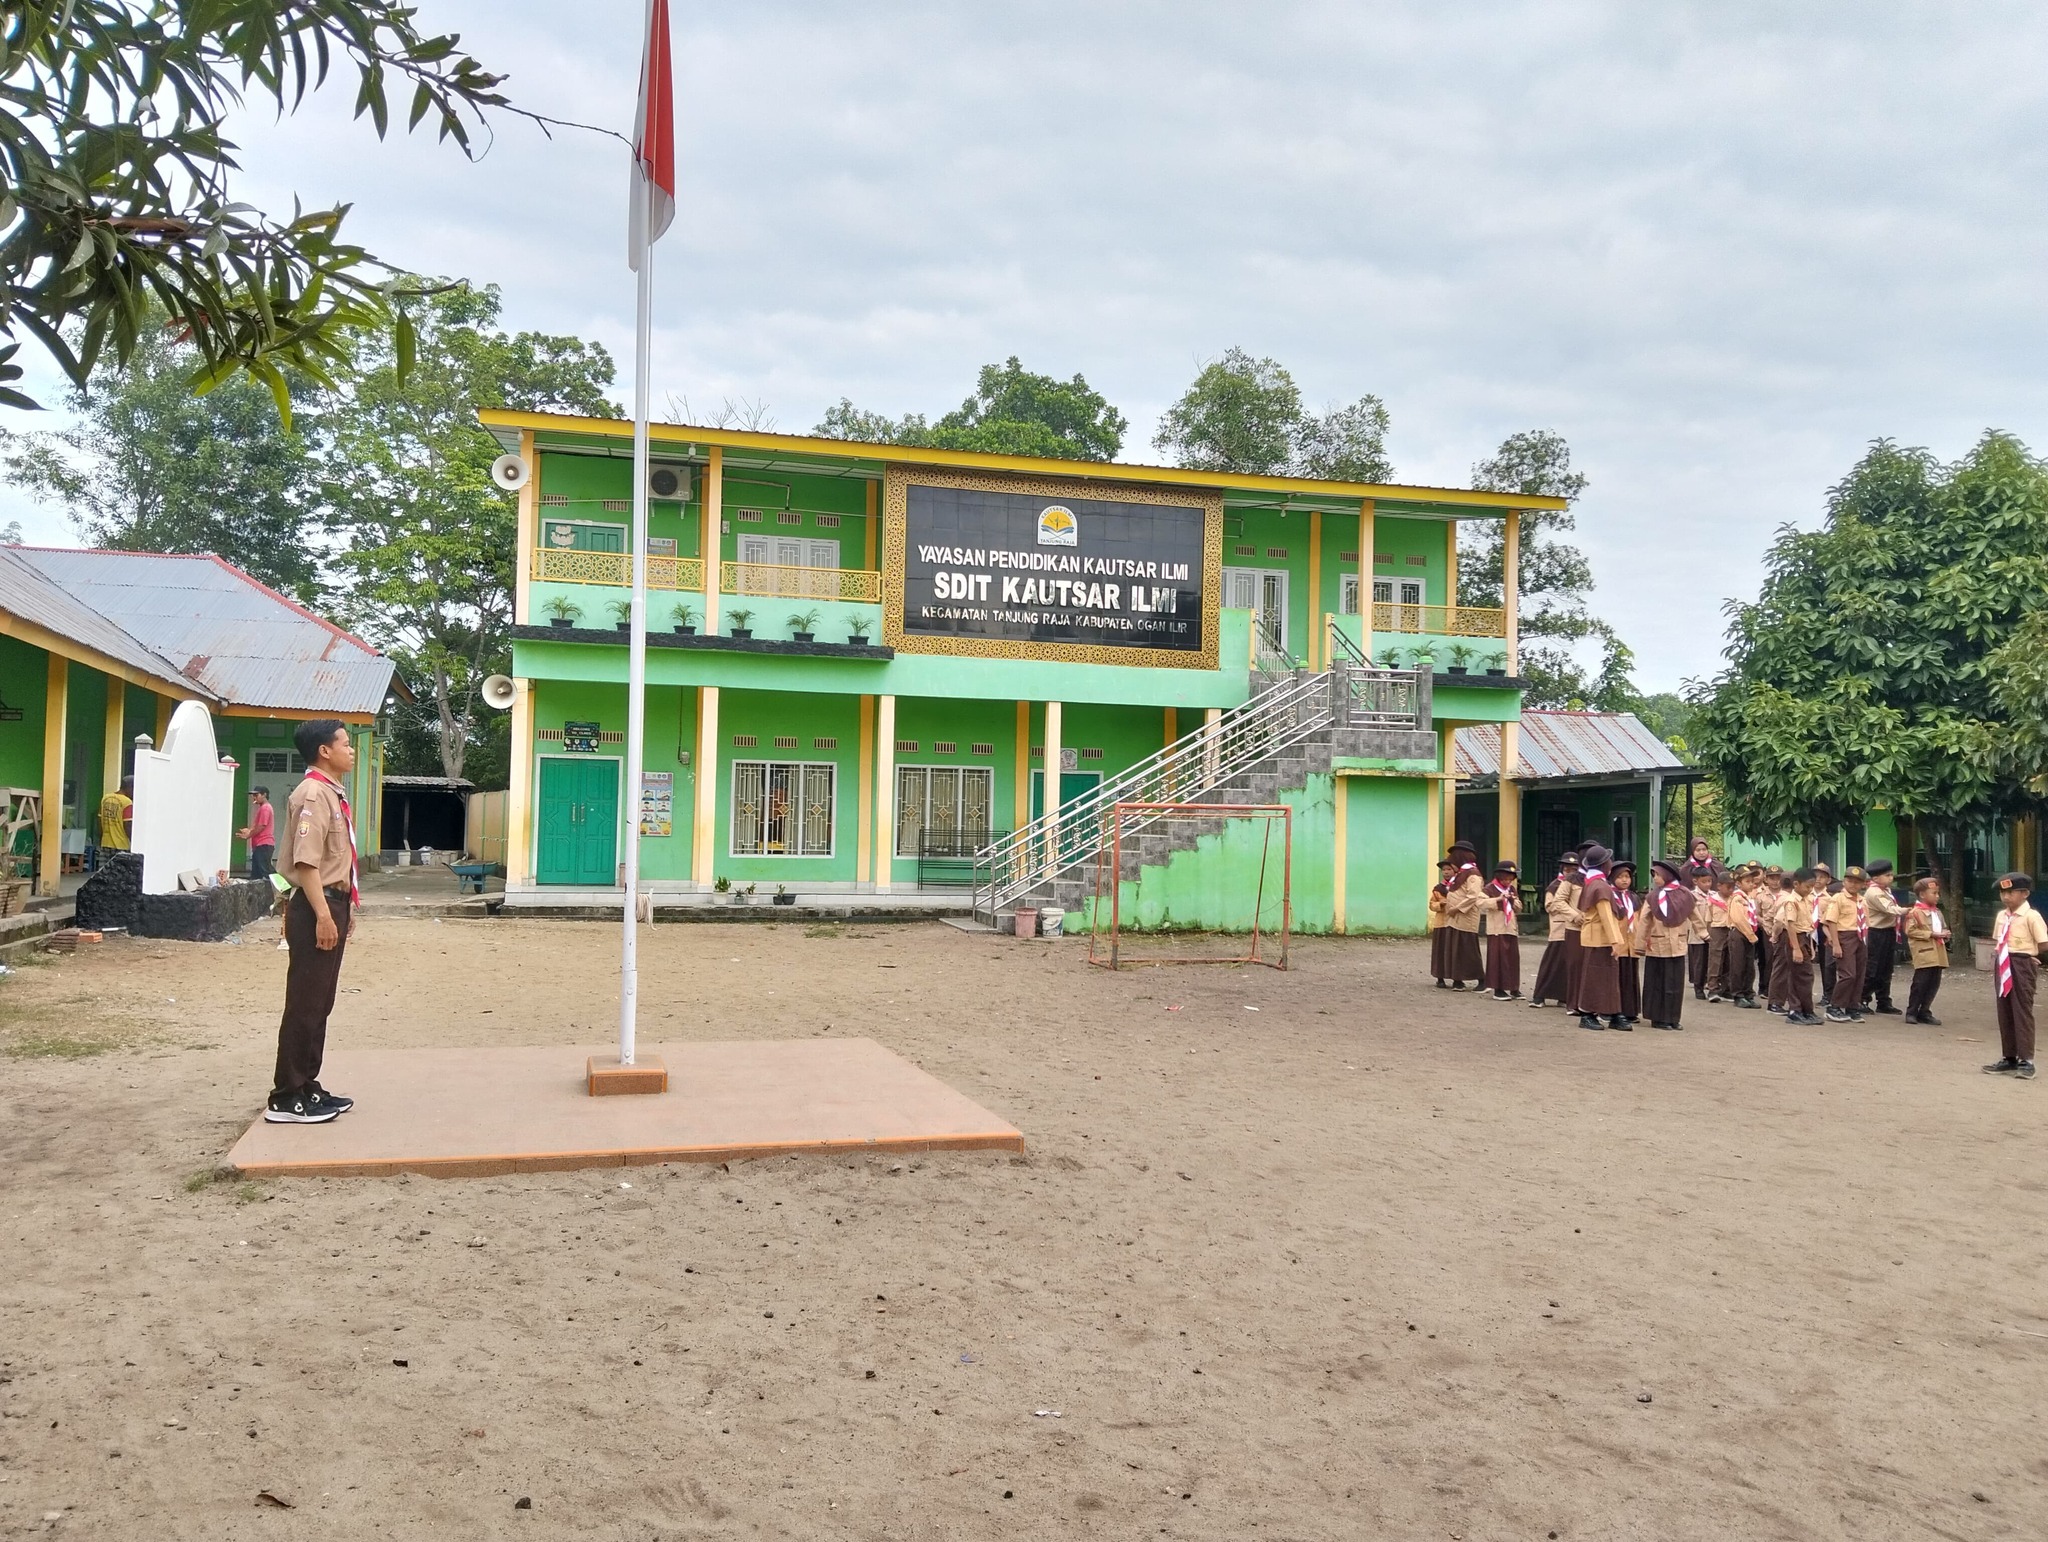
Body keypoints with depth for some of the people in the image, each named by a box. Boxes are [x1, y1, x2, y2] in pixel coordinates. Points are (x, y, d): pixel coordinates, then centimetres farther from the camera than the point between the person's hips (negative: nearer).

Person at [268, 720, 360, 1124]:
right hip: (316, 909, -10)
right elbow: (306, 861, -22)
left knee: (319, 1003, 14)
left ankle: (306, 1086, 22)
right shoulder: (313, 794, -15)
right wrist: (322, 915, -25)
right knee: (304, 1004, -5)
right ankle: (286, 1097, 0)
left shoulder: (334, 794, 16)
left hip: (333, 905, 10)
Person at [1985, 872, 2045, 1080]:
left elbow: (2043, 944, -13)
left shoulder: (2031, 916, -12)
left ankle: (2026, 1060, 4)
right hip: (2003, 967, 7)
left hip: (2022, 966, -7)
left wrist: (2025, 952, -2)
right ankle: (2010, 1058, 19)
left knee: (2022, 1012, -3)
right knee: (2004, 1013, 11)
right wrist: (1995, 960, 4)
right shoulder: (2001, 916, 9)